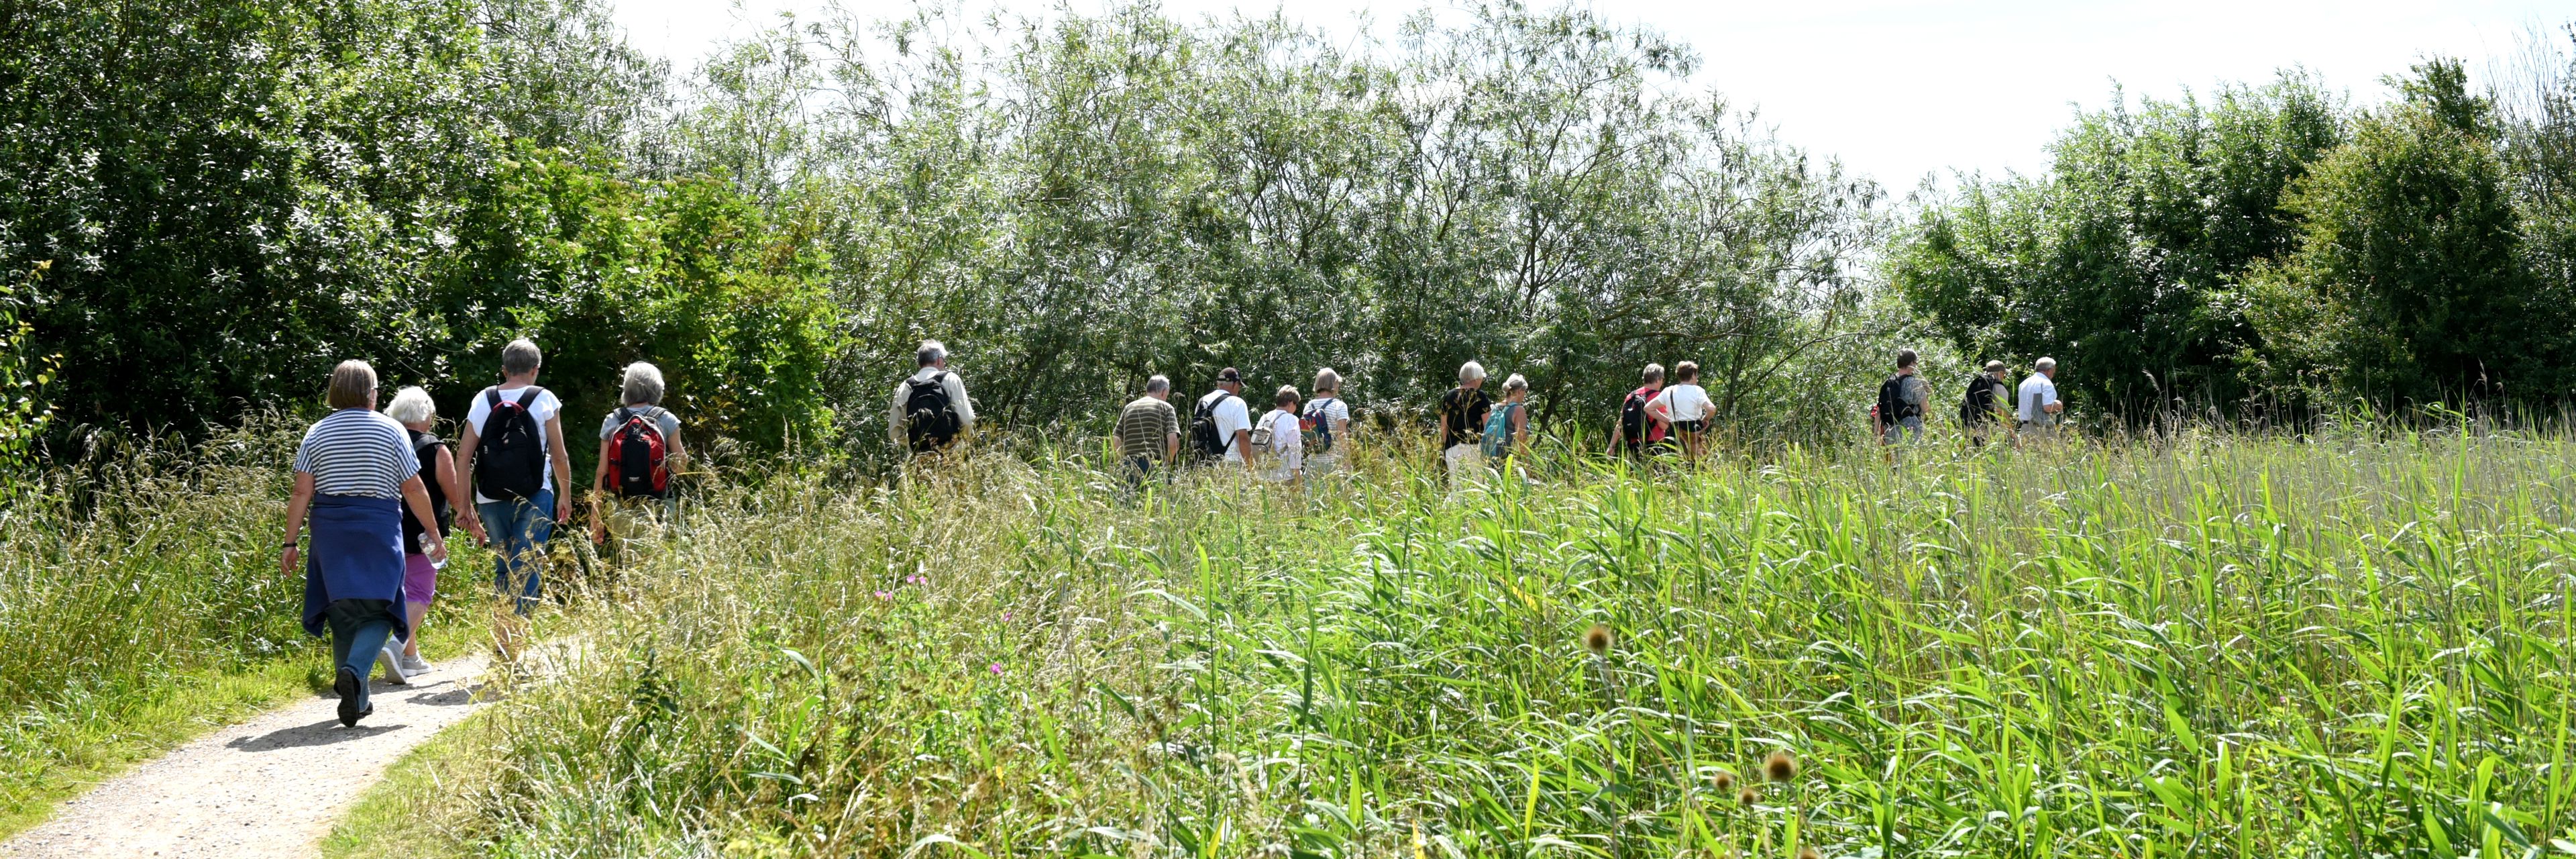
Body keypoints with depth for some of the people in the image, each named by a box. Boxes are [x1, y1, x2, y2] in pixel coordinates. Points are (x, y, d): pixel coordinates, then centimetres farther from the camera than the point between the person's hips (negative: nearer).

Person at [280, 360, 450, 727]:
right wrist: (434, 534, 8)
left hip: (331, 531, 2)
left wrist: (290, 542, 4)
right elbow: (414, 490, -1)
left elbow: (302, 493, 0)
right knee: (378, 611, 3)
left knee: (343, 614, 11)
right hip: (379, 531, -2)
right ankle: (354, 669, -26)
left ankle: (357, 701, 14)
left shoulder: (317, 434, 5)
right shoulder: (391, 431, 0)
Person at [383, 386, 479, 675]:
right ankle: (398, 644, -22)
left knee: (403, 592, 18)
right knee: (419, 595, 0)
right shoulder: (436, 450, -8)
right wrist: (473, 525, 11)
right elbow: (455, 496, -3)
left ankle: (411, 656, 24)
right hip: (423, 535, -5)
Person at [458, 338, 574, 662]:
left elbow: (464, 458, 4)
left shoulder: (482, 401, 6)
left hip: (491, 500, 3)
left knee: (503, 567, 18)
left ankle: (501, 643, 18)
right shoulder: (544, 400, -2)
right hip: (533, 498, -3)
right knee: (527, 569, -2)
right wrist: (565, 496, 14)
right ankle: (514, 642, -13)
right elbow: (559, 456, 0)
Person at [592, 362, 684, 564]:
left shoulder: (612, 422, 3)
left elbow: (602, 473, 2)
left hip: (619, 513, 2)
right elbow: (680, 467, 0)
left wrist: (595, 517, 6)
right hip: (657, 510, -2)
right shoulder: (666, 421, -1)